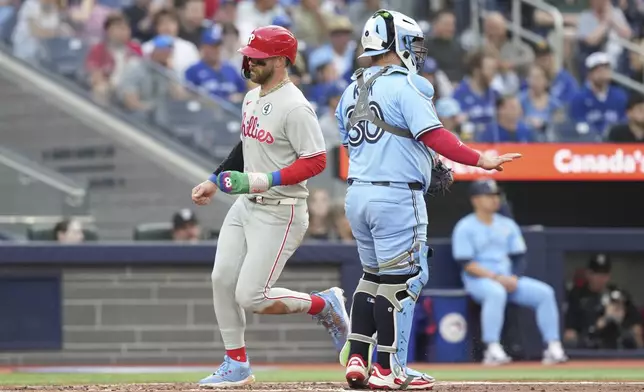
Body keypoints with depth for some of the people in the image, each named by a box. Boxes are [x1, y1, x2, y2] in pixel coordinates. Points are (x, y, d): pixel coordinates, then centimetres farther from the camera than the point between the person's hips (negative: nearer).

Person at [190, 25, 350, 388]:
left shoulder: (295, 107, -19)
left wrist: (268, 180, -28)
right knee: (223, 280, 3)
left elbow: (316, 161, -21)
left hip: (280, 213, -9)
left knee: (251, 297, -11)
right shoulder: (252, 99, 10)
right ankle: (237, 365, 15)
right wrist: (215, 180, 21)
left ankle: (325, 305, 10)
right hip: (245, 205, 9)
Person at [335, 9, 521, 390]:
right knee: (403, 277, 0)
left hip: (358, 192, 8)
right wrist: (480, 160, -17)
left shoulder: (352, 92, 13)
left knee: (374, 273, 18)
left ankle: (356, 360, 13)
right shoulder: (404, 86, -11)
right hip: (397, 195, -8)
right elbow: (434, 134, -20)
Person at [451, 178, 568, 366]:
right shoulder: (465, 228, -3)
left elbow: (519, 258, 14)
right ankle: (492, 349, -42)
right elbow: (467, 264, -12)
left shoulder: (508, 225, 15)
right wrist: (497, 278, -21)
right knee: (496, 292, -40)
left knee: (545, 292, -14)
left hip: (509, 279, 6)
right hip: (478, 280, -6)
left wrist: (514, 278, -8)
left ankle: (554, 348, -17)